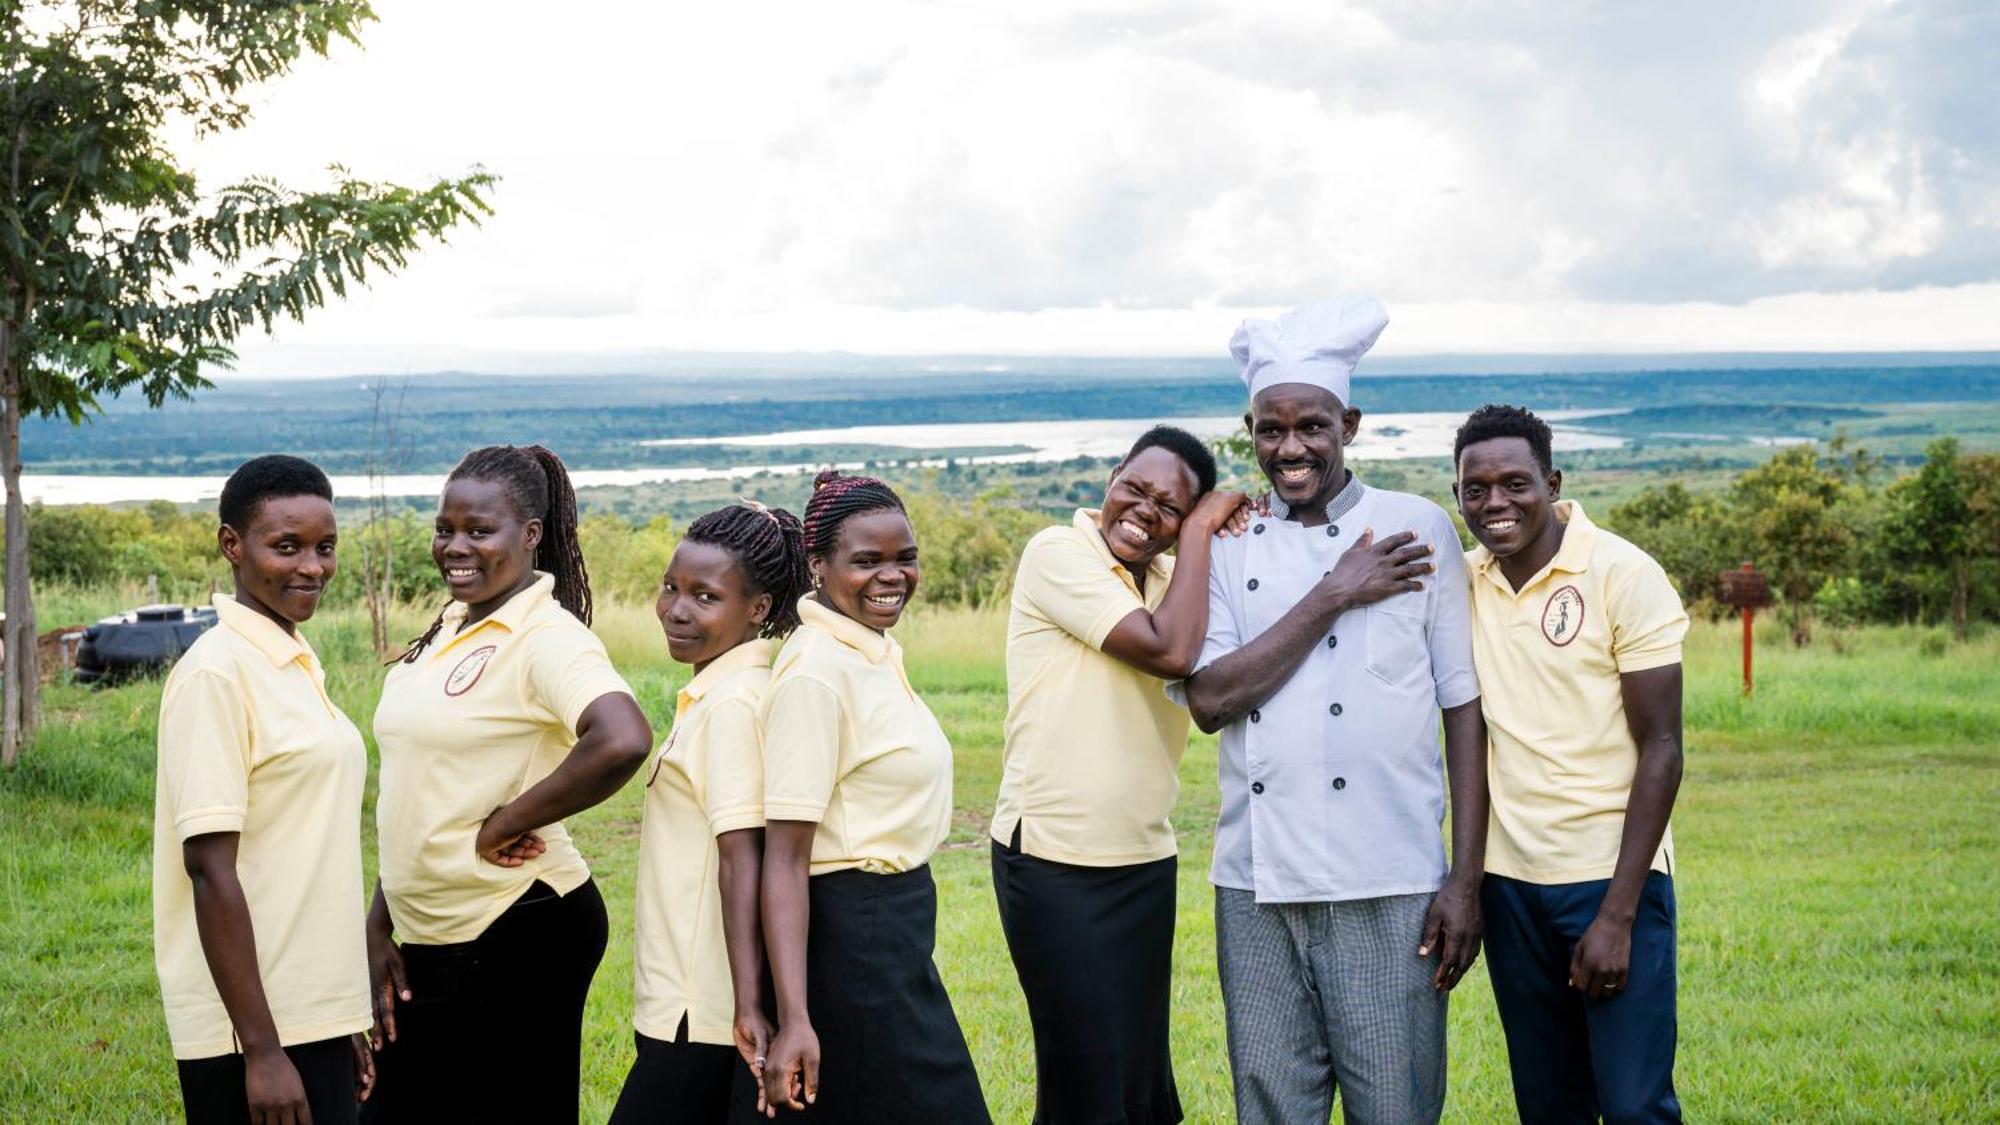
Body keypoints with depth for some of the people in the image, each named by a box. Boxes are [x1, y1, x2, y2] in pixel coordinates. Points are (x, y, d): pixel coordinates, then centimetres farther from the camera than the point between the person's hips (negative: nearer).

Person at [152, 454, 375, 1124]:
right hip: (252, 1025, -8)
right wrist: (261, 1050, -20)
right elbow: (210, 868, -18)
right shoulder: (217, 673, -13)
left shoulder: (297, 664, 12)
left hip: (314, 1016, 8)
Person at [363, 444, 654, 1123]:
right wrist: (380, 929, 12)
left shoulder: (547, 636, -15)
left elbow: (622, 743, -34)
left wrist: (504, 825, -22)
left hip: (518, 938, -8)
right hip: (426, 939, 8)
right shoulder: (448, 631, 10)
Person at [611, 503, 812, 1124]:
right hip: (692, 1001, 9)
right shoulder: (716, 691, 12)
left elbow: (742, 857, -22)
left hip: (703, 1010, -9)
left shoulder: (731, 702, -16)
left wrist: (748, 1003, -25)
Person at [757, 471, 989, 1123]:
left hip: (895, 930, 9)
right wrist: (795, 1020, -30)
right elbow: (784, 857, -23)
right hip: (850, 935, -9)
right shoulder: (816, 671, -19)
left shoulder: (876, 649, 8)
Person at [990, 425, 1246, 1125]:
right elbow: (1170, 651, -23)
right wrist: (1199, 535, -11)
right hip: (1056, 863, -7)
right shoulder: (1058, 554, -12)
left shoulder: (1169, 577, 10)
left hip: (1145, 862, 7)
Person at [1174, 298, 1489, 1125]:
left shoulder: (1418, 529, 2)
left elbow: (1465, 709, 1)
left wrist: (1465, 881, -4)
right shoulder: (1226, 547, 8)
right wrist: (1334, 598, -10)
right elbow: (1209, 699, -6)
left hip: (1389, 892, -2)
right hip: (1258, 889, 3)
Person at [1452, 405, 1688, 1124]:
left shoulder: (1624, 576, -10)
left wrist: (1617, 914, -14)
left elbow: (1661, 751, -10)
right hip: (1508, 880, 4)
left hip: (1611, 876, -4)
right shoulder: (1461, 580, 3)